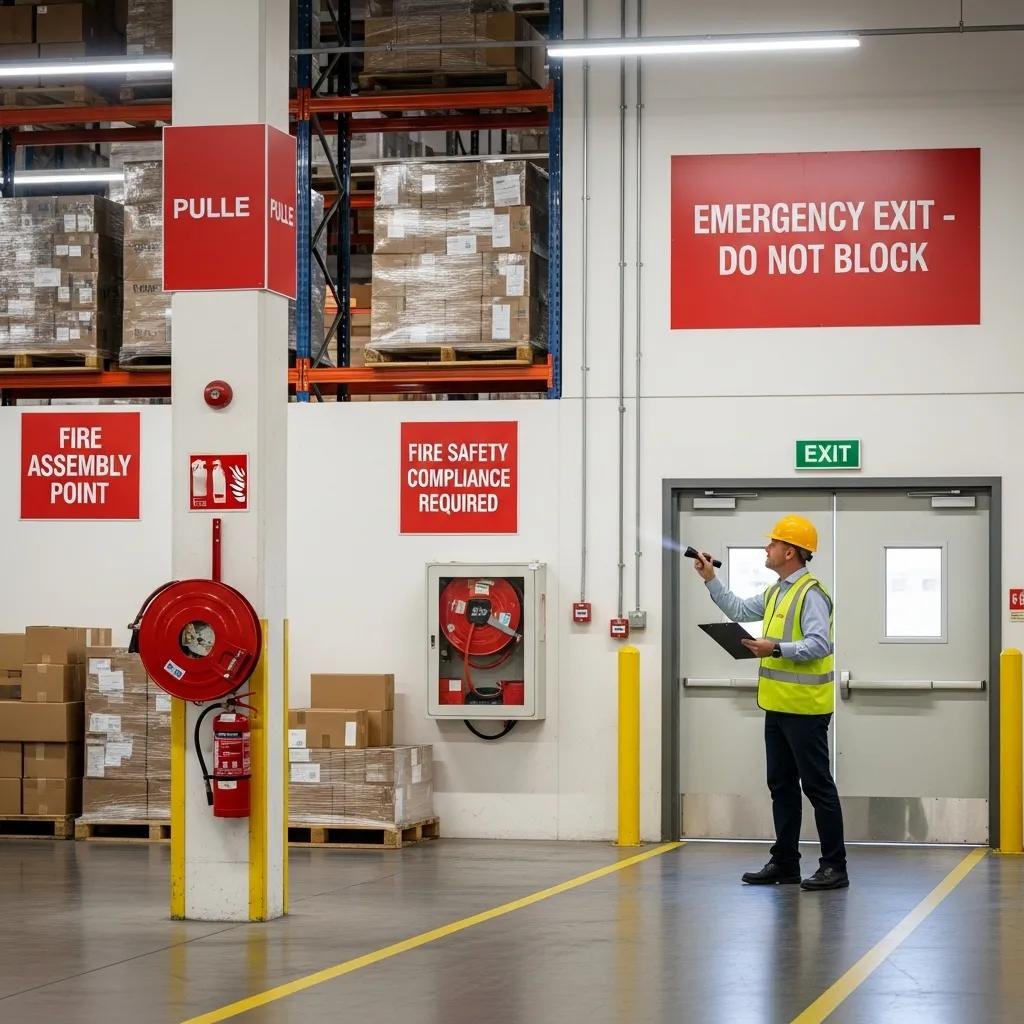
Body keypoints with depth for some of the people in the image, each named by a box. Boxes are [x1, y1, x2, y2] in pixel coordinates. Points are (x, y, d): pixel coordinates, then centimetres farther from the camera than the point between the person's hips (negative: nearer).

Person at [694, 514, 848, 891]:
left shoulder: (811, 594, -15)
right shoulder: (776, 592, 16)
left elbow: (819, 645, -24)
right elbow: (739, 611, 25)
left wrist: (777, 649, -29)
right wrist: (711, 580, 22)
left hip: (805, 709, -10)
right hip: (778, 705, 10)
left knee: (817, 785, -4)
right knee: (782, 785, 14)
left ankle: (834, 867, 0)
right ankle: (785, 862, 21)